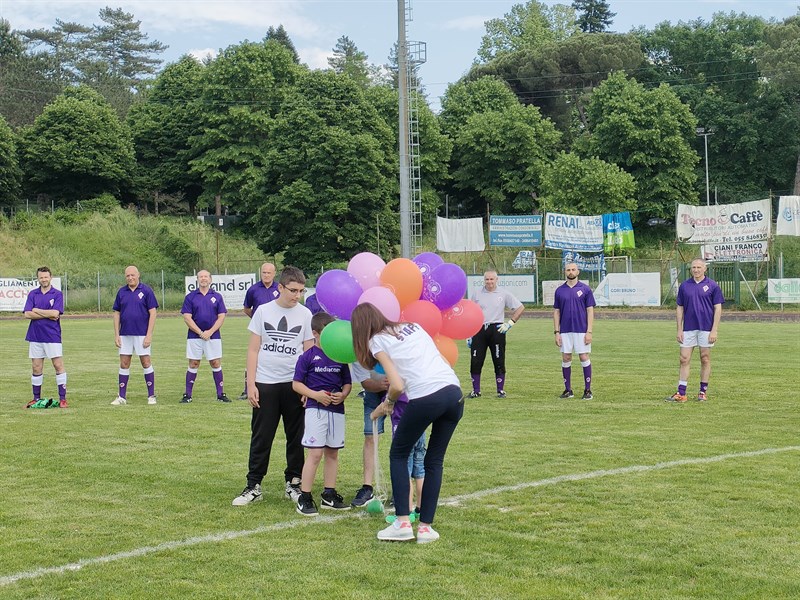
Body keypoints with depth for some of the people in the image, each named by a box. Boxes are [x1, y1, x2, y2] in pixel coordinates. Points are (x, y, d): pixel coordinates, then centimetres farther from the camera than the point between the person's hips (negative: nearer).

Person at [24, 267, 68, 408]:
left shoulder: (57, 294, -1)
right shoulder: (33, 294, 7)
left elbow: (55, 313, -14)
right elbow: (27, 314, -4)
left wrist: (37, 311, -6)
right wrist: (48, 315, -10)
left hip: (53, 336, -3)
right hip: (35, 336, 3)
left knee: (59, 366, -5)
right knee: (36, 368, 7)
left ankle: (62, 398, -2)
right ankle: (36, 398, 16)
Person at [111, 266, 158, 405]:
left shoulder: (146, 291, -4)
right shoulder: (121, 292, 7)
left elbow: (152, 313, -6)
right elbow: (117, 313, 10)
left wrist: (149, 335, -12)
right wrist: (116, 334, 3)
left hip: (142, 334, -4)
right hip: (125, 334, 4)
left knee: (146, 363, 0)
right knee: (124, 364, 5)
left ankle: (151, 396, 7)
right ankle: (122, 397, 11)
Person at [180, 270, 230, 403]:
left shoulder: (217, 297, 6)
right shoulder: (190, 297, 3)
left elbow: (221, 317, 1)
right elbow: (187, 318, -3)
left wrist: (210, 332, -11)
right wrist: (200, 332, -10)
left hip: (213, 336, 1)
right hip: (194, 336, 0)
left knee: (216, 363, 1)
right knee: (193, 364, 2)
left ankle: (221, 394, 6)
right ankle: (187, 395, 8)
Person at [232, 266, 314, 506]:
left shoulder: (305, 314, 2)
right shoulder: (263, 311, 1)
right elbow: (253, 349, 3)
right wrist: (251, 384, -2)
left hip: (294, 384, 1)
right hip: (265, 384, -1)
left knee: (296, 437, 7)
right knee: (260, 437, 4)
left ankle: (293, 484, 19)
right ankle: (253, 486, 11)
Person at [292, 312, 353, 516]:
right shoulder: (308, 356, -3)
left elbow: (348, 383, 15)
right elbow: (296, 384, -4)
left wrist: (342, 395, -6)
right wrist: (315, 394, -17)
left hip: (337, 410, 5)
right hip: (315, 409, -5)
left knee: (332, 453, 11)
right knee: (315, 453, -9)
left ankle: (329, 495, 21)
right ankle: (304, 498, -4)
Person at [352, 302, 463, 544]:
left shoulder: (377, 341, 8)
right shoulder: (413, 326, 25)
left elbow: (397, 385, -1)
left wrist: (388, 402, 18)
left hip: (426, 398, -5)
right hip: (454, 392, 5)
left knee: (398, 454, 16)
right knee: (434, 460, 18)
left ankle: (403, 522, 9)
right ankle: (426, 526, 15)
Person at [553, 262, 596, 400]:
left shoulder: (585, 289, -1)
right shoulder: (560, 290, 6)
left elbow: (590, 311, -2)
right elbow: (556, 312, 9)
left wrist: (589, 331, -9)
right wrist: (556, 332, 1)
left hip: (581, 331, -3)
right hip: (565, 331, 3)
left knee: (584, 358, -3)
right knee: (566, 359, 5)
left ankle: (588, 390, 4)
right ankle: (568, 390, 13)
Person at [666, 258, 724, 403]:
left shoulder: (712, 286, -2)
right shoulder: (684, 286, 6)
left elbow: (718, 308, -3)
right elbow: (680, 308, 9)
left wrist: (714, 330, -10)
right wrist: (679, 330, 3)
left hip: (706, 329, -2)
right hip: (688, 329, 3)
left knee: (705, 359, 5)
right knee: (684, 359, -1)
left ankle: (703, 392, 14)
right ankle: (681, 393, -1)